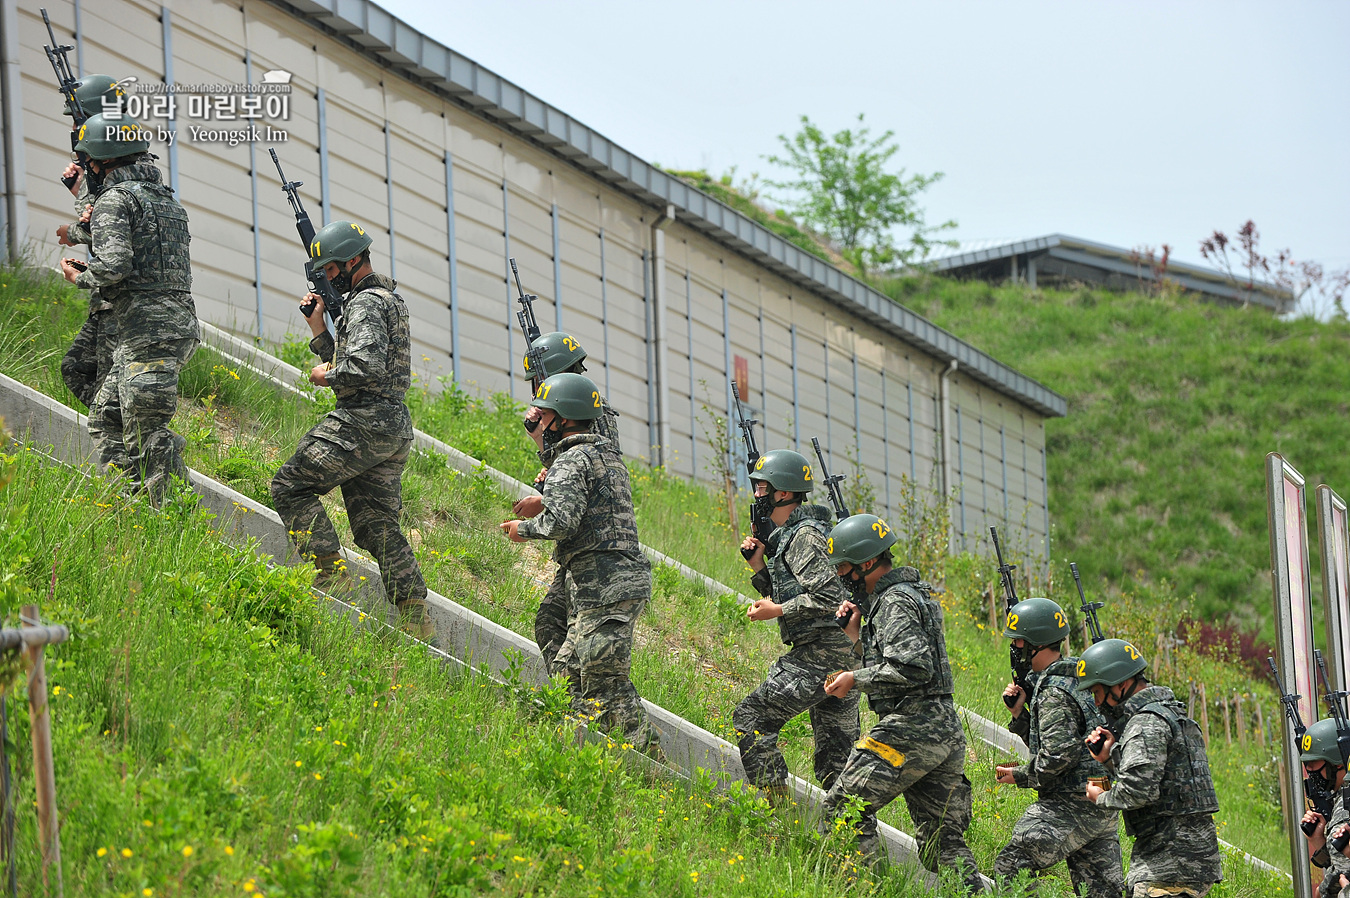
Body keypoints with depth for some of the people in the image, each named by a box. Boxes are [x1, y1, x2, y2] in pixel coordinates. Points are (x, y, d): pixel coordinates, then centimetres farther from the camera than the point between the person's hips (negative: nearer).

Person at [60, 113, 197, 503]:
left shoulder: (114, 199, -8)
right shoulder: (166, 197, 21)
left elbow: (114, 265, -21)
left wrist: (79, 278, 1)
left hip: (146, 326, -9)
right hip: (180, 320, 9)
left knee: (145, 435, -9)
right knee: (105, 419, 17)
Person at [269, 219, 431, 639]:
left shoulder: (366, 304, -11)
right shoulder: (390, 300, 22)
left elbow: (367, 366, -25)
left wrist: (326, 377, -9)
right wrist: (318, 326, 15)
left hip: (363, 423, -10)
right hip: (395, 428, 10)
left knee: (290, 486, -3)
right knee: (378, 527, 8)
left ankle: (332, 571, -10)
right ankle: (415, 616, 0)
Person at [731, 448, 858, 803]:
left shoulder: (806, 535, -11)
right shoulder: (785, 536, 21)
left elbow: (831, 597, -19)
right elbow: (790, 597, 24)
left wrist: (776, 611, -14)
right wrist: (758, 564, 13)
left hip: (819, 652, -10)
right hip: (844, 656, 10)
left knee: (751, 718, -7)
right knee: (837, 760, 10)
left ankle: (777, 806, -11)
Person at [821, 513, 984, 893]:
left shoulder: (896, 603, -10)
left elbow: (912, 666, -22)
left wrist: (855, 679, -14)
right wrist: (855, 633, 17)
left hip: (914, 727, -10)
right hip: (947, 731, 10)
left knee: (844, 807, -6)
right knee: (941, 840, 10)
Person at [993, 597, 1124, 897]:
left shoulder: (1055, 692, -15)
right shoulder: (1075, 679, 17)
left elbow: (1058, 756, -23)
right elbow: (1044, 742, 22)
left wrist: (1020, 775, -9)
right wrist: (1020, 712, 8)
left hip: (1071, 805, -10)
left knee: (1010, 868, -12)